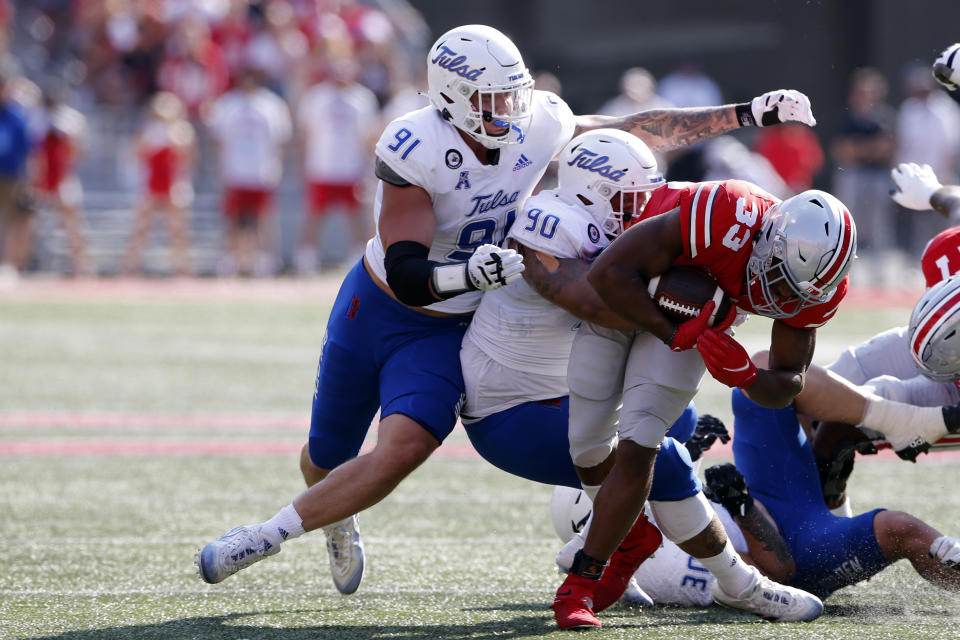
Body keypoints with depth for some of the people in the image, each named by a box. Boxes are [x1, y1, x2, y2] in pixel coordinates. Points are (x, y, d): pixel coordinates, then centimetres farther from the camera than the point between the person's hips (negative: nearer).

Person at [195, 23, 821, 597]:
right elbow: (406, 276, -30)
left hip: (451, 331, 2)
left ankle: (268, 536, -9)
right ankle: (339, 521, 52)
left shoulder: (539, 127, -14)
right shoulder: (414, 151, -28)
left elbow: (640, 130, -1)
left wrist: (749, 113, -3)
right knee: (327, 458, 15)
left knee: (402, 450, -23)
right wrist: (467, 273, -51)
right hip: (376, 309, -2)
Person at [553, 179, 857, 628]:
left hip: (695, 317, 2)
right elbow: (609, 274, -36)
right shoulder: (727, 219, -42)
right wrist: (673, 334, -34)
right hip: (621, 298, -2)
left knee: (637, 447, -13)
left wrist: (745, 375, -33)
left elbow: (787, 386, -11)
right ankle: (631, 535, 34)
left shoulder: (813, 289, -23)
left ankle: (580, 586, -4)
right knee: (588, 444, 3)